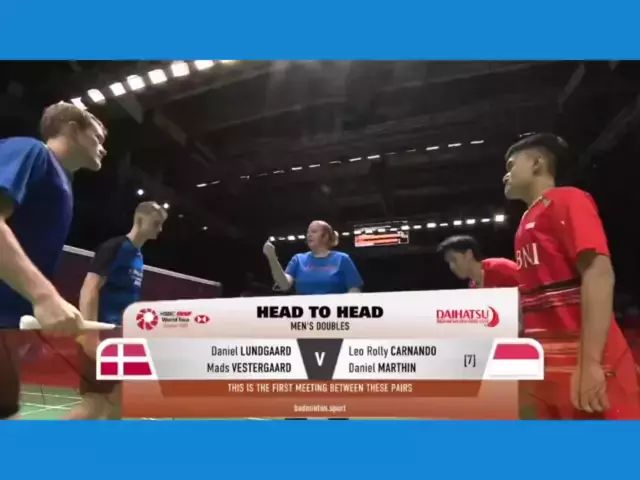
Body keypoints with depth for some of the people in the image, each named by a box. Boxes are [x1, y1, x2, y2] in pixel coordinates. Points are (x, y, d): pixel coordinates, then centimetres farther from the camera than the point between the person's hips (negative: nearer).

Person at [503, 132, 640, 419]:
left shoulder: (567, 200, -5)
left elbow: (599, 273, -17)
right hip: (548, 368, 8)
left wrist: (591, 363, -23)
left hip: (583, 368, -8)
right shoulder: (528, 222, 18)